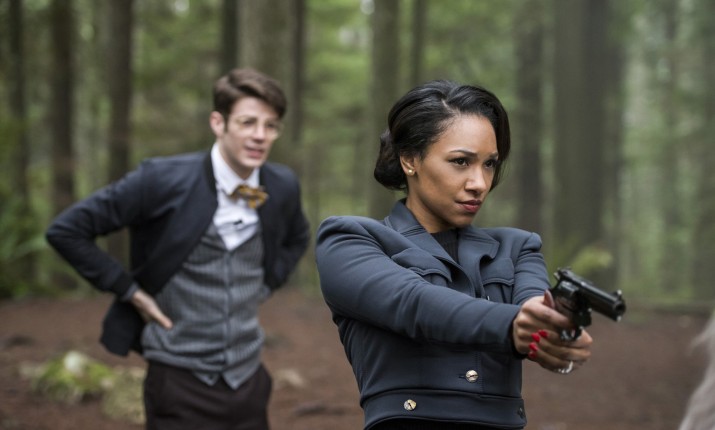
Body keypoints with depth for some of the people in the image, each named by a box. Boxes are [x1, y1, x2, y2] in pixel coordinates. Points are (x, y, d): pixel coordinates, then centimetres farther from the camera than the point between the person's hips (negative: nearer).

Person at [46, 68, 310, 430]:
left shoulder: (283, 186, 0)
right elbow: (66, 231, -8)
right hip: (182, 386, -4)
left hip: (249, 380, 4)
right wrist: (131, 291, -8)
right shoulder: (163, 179, -14)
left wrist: (264, 285, 9)